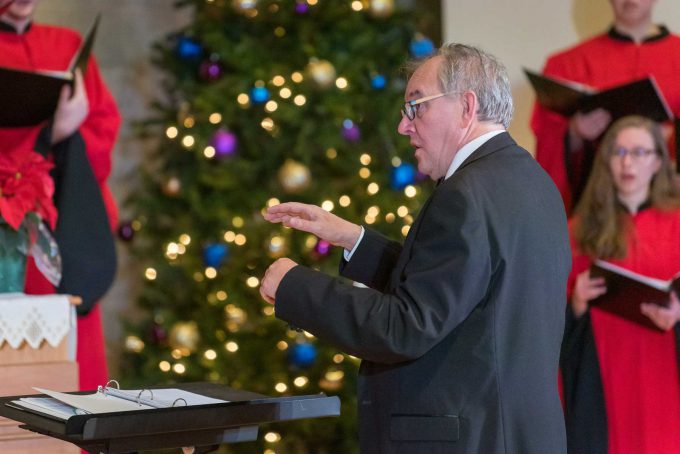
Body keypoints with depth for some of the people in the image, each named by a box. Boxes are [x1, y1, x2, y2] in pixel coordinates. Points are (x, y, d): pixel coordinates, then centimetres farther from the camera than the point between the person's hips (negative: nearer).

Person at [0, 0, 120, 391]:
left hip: (70, 213, 4)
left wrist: (66, 133, -10)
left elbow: (106, 122, 9)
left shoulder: (69, 45, 15)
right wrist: (52, 132, -21)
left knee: (75, 342, 3)